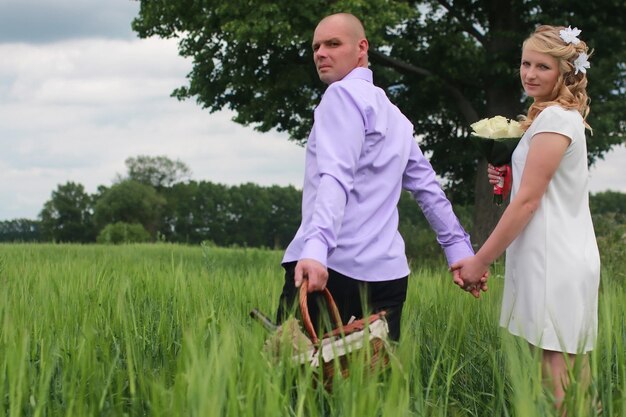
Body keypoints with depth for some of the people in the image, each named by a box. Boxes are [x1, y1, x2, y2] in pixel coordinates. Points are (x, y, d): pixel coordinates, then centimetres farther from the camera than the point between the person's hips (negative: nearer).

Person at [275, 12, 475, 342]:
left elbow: (335, 178, -17)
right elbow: (428, 189, 25)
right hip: (387, 273, 8)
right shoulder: (394, 115, 23)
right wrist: (460, 250, 28)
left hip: (331, 266, -8)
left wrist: (315, 248, -28)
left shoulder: (343, 93, -2)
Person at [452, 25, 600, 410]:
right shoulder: (563, 116, 19)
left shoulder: (555, 118, -11)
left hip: (553, 262, -10)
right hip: (558, 257, 10)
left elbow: (529, 199, -15)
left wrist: (481, 260, -11)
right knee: (568, 372, 9)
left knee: (556, 373, -10)